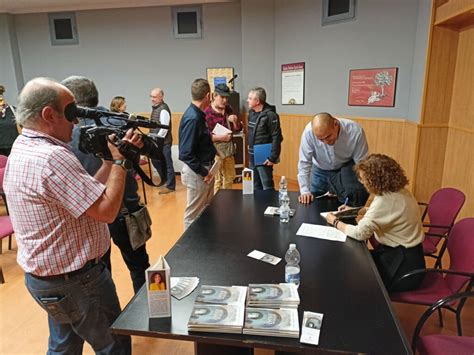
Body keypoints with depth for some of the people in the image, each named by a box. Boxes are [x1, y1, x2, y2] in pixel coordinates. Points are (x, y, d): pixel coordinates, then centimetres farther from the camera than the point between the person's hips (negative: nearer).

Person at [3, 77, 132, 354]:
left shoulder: (23, 148, 5)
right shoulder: (52, 157, -27)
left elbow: (88, 193, 5)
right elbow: (107, 211, -27)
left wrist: (112, 159, 0)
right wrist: (119, 160, -19)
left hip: (46, 275, 10)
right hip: (76, 280, -10)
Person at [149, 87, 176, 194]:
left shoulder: (163, 109, -16)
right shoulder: (154, 108, 13)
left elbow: (164, 128, -21)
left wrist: (157, 139, -18)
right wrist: (152, 137, 12)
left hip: (163, 141, -9)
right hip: (156, 140, 9)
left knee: (166, 163, -2)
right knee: (155, 160, 18)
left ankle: (170, 186, 8)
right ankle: (164, 179, 36)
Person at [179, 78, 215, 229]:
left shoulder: (198, 114, 5)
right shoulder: (193, 118, -23)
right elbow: (186, 154, -25)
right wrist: (203, 172, -20)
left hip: (204, 169, 10)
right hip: (197, 173, -10)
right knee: (194, 215, 7)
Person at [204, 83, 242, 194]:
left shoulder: (228, 109, 6)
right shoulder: (206, 113, -15)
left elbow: (238, 129, 11)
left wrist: (235, 121, -10)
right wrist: (219, 137, -24)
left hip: (228, 148, 7)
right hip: (215, 150, -7)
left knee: (230, 178, 18)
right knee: (216, 180, -1)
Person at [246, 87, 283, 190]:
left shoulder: (270, 115, -17)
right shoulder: (251, 113, 8)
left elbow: (277, 138, -18)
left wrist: (273, 157, -19)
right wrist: (250, 146, 13)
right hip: (252, 157, 8)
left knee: (267, 187, 2)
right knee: (255, 186, 17)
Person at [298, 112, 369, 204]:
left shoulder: (356, 131, -31)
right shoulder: (309, 131, -31)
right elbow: (304, 163, -21)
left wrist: (362, 193, -28)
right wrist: (305, 191, -24)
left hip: (347, 168, -1)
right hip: (320, 170, 1)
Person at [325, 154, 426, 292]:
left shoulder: (386, 200, -27)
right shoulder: (399, 191, 0)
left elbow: (360, 233, -26)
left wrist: (335, 222, -10)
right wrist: (359, 210, 11)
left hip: (403, 267, -8)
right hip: (407, 256, 8)